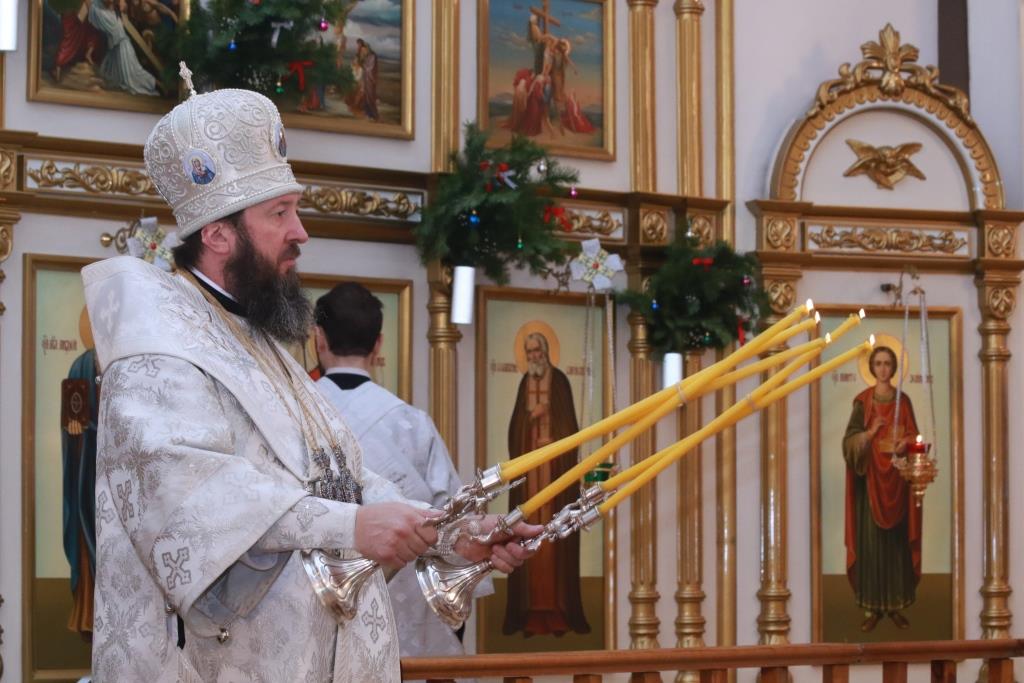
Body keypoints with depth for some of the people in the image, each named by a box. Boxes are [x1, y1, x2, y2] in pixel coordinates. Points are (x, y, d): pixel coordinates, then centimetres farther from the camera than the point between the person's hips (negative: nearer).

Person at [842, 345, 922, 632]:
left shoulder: (903, 400, 8)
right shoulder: (862, 401, 3)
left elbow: (913, 436, 7)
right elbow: (850, 440, -3)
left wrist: (905, 444, -15)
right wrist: (870, 433, -21)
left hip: (897, 478, 2)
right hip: (870, 477, -2)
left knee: (897, 539, 1)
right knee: (870, 539, -4)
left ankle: (896, 605, 8)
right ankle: (872, 607, 0)